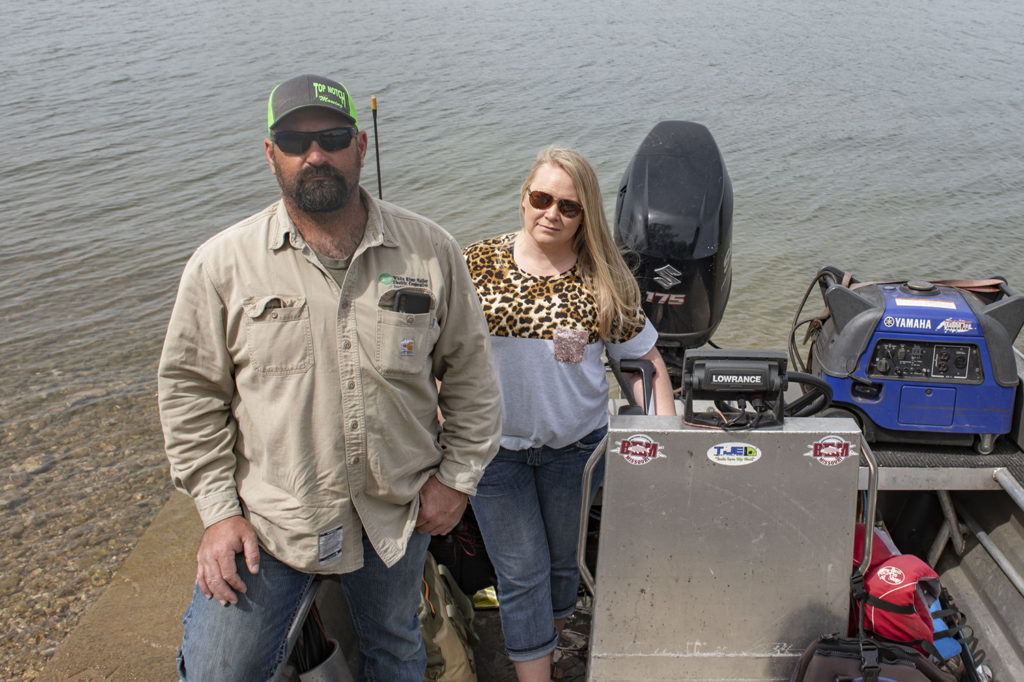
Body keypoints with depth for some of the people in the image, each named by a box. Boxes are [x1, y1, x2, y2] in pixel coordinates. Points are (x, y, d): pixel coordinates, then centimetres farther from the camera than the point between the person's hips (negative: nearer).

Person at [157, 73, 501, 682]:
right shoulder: (221, 265, -8)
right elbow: (191, 391, -3)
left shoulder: (430, 250, -7)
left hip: (399, 515, 2)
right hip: (267, 519, -1)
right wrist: (219, 510, -6)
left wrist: (457, 476, -1)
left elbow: (469, 368, 1)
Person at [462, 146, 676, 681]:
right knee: (522, 573, 3)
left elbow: (647, 358, -1)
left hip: (575, 444, 2)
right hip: (494, 448, -1)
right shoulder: (476, 266, -6)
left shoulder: (605, 281, -5)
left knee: (562, 561, 19)